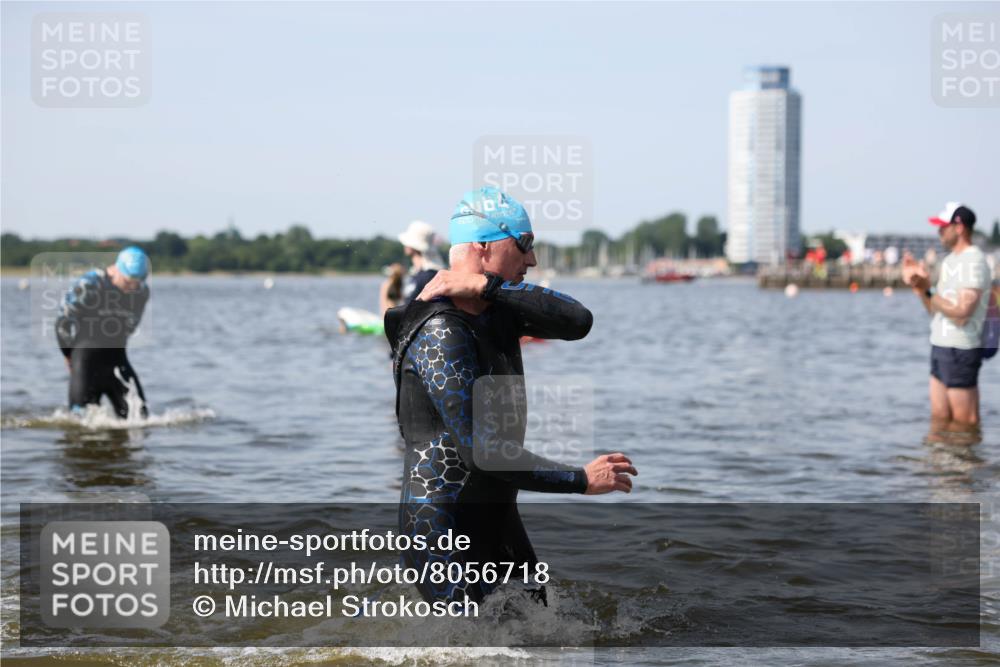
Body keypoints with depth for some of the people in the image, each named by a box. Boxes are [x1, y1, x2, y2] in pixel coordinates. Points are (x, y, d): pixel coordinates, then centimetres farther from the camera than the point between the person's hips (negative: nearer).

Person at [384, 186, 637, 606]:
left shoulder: (498, 310, 6)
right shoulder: (441, 334, -21)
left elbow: (577, 322, -11)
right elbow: (483, 451, -26)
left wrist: (489, 286, -19)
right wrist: (581, 480, -21)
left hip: (496, 516, 9)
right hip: (443, 525, -9)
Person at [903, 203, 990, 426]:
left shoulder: (974, 262, -14)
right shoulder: (949, 261, 15)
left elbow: (961, 313, -21)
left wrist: (926, 291, -13)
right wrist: (921, 288, 1)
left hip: (961, 351, -9)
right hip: (940, 348, 9)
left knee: (965, 421, -3)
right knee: (939, 417, 12)